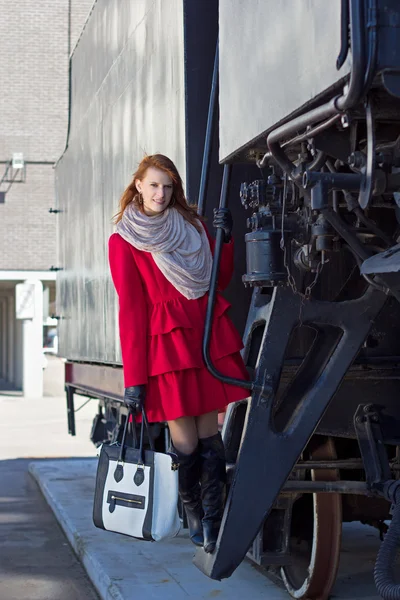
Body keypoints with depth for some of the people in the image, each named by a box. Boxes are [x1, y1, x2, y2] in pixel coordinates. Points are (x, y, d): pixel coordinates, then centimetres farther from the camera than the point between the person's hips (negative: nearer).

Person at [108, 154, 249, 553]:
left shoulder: (191, 225, 14)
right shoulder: (123, 242, 1)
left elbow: (220, 281, 18)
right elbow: (130, 310, -3)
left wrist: (225, 238, 2)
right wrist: (133, 377, -6)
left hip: (210, 335, 4)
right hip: (166, 343, -4)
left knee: (210, 434, 2)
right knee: (185, 440, -1)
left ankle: (213, 525, 8)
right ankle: (193, 516, 21)